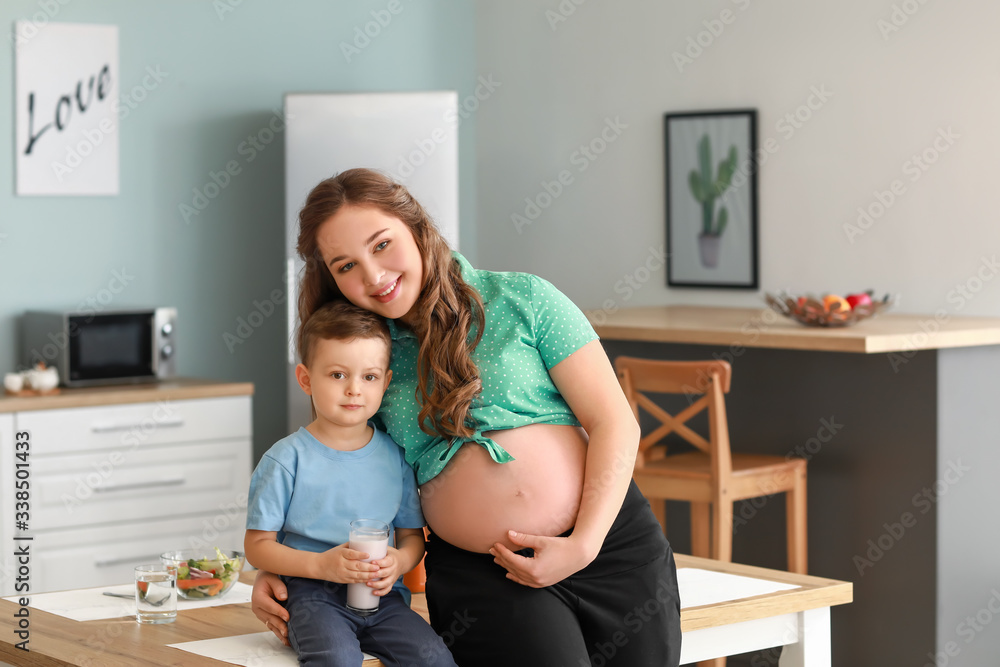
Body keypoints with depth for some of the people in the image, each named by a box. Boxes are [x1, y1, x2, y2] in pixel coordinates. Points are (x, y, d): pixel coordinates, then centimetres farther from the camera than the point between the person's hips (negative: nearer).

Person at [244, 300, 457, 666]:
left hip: (381, 595, 4)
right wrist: (321, 565, -15)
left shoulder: (395, 457, 9)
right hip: (312, 594, -3)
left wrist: (399, 561, -7)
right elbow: (258, 545, -1)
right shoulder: (288, 459, -2)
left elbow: (413, 535, 17)